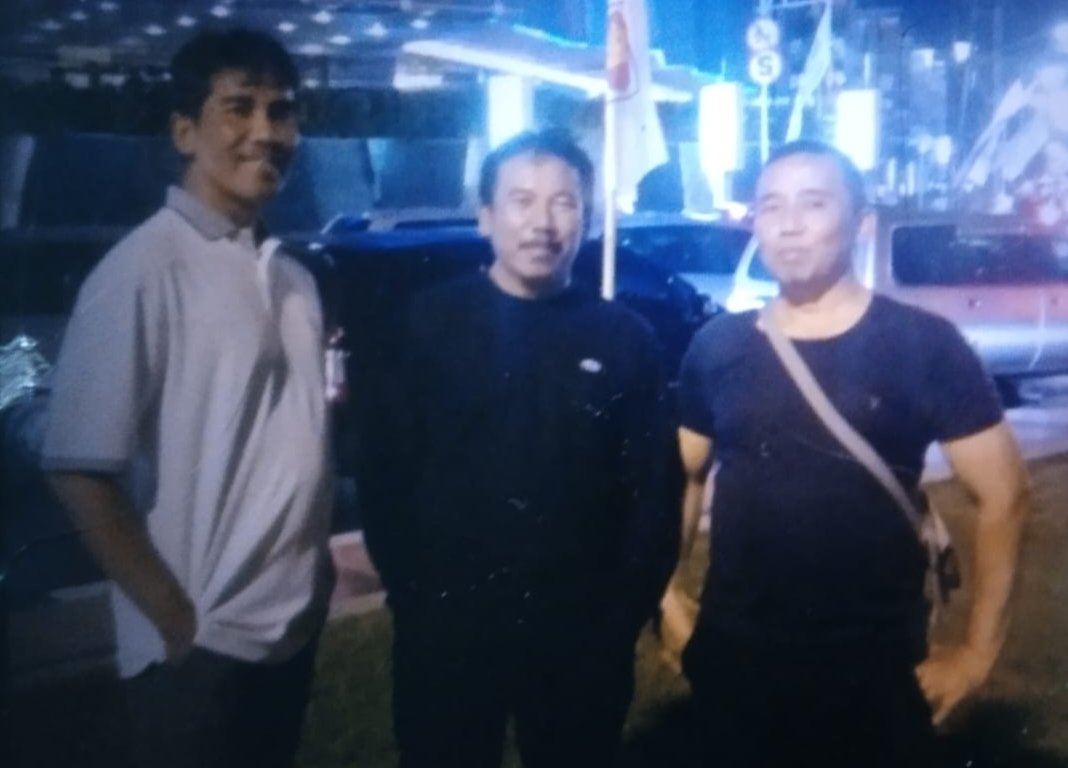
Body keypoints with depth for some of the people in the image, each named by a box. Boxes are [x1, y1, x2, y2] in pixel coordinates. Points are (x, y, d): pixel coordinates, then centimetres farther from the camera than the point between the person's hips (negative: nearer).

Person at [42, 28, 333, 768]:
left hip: (294, 624, 6)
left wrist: (317, 566, 5)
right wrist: (176, 618, -13)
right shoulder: (143, 269, -14)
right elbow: (81, 471, -16)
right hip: (202, 644, -6)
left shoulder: (292, 278, 6)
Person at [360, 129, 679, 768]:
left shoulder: (626, 338, 0)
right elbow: (386, 470, -2)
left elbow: (655, 488, 2)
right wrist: (408, 588, -7)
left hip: (582, 632, 1)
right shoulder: (427, 324, -3)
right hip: (444, 626, -1)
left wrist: (625, 609, -3)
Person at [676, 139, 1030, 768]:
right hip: (732, 659, 3)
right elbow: (684, 477, 11)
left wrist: (979, 651, -8)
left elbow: (1004, 495, -7)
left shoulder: (924, 345, -9)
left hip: (874, 667, -3)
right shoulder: (717, 347, 1)